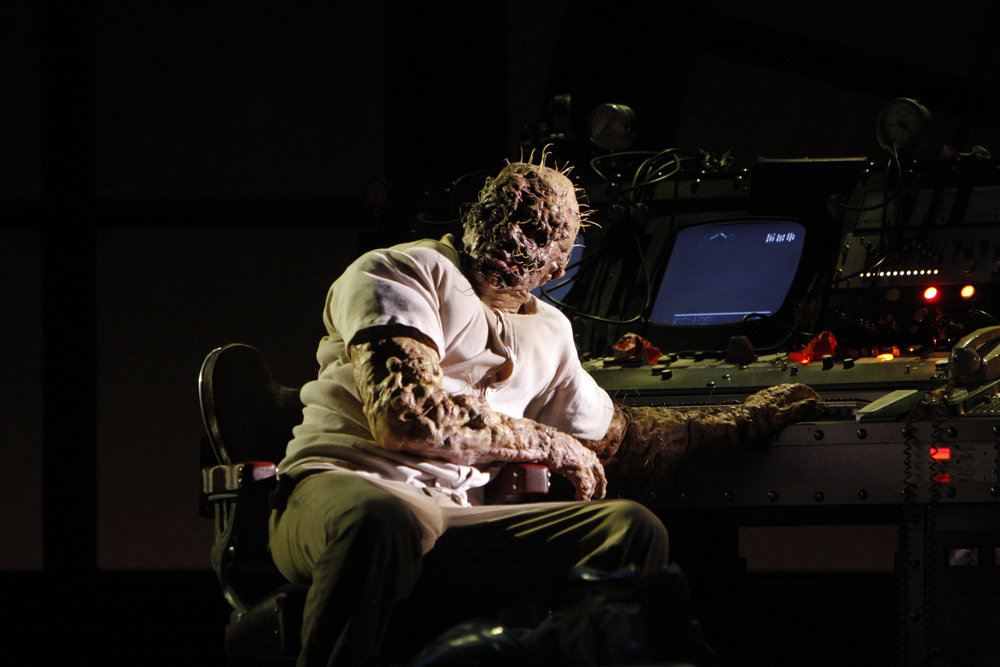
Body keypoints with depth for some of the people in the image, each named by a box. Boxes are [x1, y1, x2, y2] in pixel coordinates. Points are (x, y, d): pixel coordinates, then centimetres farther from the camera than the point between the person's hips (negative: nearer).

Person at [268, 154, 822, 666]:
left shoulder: (548, 334, 25)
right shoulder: (403, 273, 0)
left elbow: (616, 437, 43)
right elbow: (406, 415, -15)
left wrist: (743, 421, 44)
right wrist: (546, 443, -4)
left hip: (450, 526, 6)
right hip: (339, 489, -6)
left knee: (634, 531, -13)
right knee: (380, 525, -45)